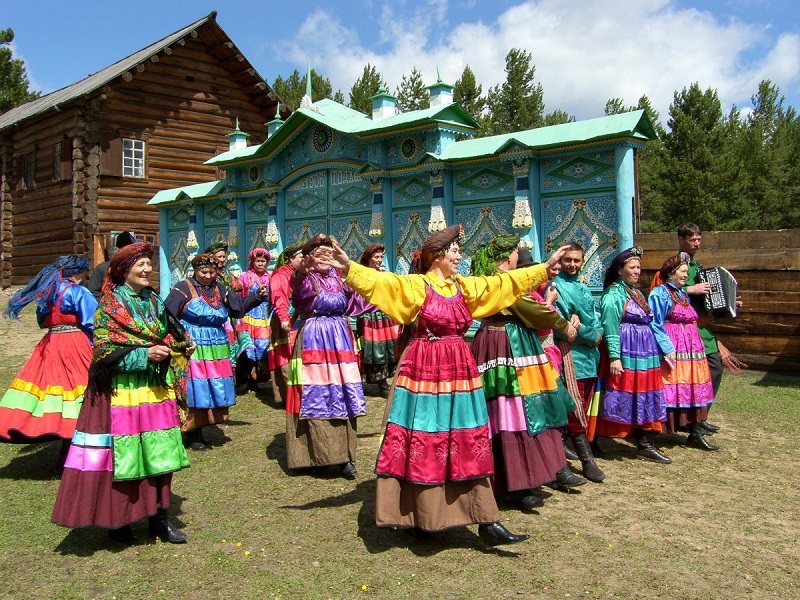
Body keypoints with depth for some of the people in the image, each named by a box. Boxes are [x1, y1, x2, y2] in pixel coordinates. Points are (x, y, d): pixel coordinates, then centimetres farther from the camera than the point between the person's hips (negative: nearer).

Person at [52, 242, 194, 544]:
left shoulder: (154, 301, 12)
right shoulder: (110, 306, -6)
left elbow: (169, 338, 20)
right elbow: (103, 350, -12)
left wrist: (181, 348, 1)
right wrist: (144, 354, -19)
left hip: (156, 389, 6)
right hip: (122, 390, -5)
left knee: (160, 453, 7)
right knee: (121, 453, 1)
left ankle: (159, 516, 18)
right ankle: (117, 519, 16)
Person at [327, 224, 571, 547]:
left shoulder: (466, 287, 12)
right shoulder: (415, 285, -5)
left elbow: (508, 281, 18)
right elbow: (378, 280, -18)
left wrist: (547, 266, 22)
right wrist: (349, 268, -35)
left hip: (460, 369, 6)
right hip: (425, 370, -6)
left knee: (469, 444, 6)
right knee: (423, 442, 1)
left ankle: (486, 520, 9)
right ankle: (420, 516, 16)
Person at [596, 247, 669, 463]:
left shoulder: (635, 292, 16)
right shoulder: (613, 294, -10)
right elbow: (610, 329, -16)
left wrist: (654, 350, 18)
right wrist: (614, 357, -22)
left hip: (645, 353, 9)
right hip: (626, 353, -9)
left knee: (645, 397, 9)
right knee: (625, 396, -3)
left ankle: (646, 445, 14)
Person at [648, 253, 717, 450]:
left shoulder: (683, 293, 18)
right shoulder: (659, 293, -7)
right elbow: (656, 325, -13)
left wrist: (698, 344, 15)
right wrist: (668, 348, -20)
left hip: (691, 348, 8)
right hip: (671, 349, -8)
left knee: (694, 389, 8)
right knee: (669, 391, -8)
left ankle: (696, 434, 15)